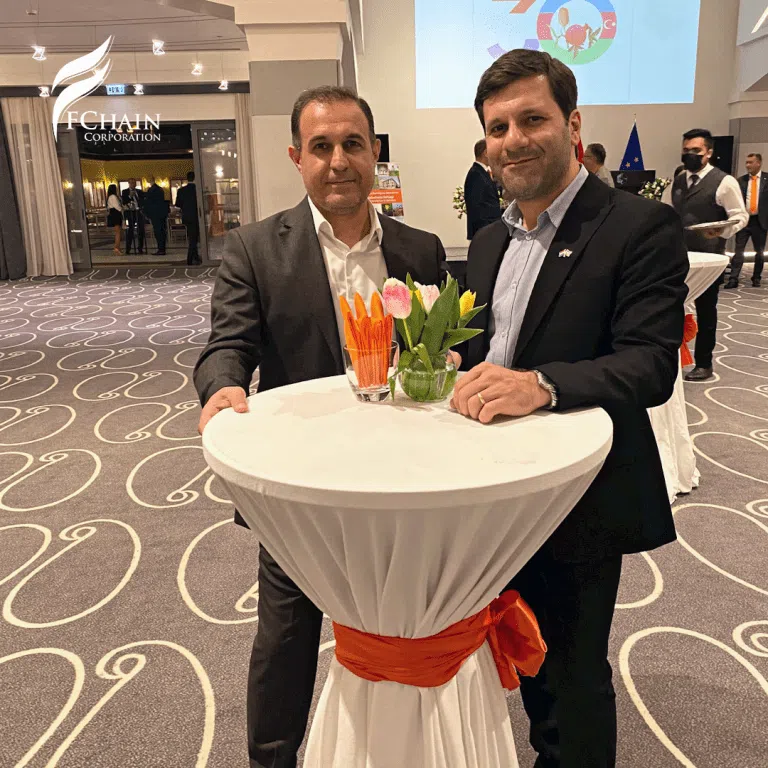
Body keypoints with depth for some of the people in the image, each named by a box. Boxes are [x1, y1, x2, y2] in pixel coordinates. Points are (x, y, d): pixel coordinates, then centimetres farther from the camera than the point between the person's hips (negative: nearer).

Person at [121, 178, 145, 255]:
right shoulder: (125, 192, 5)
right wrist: (129, 196, -17)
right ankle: (128, 249, -3)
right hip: (130, 213, -3)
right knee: (130, 230, -5)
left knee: (141, 230, 2)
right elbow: (124, 202, -6)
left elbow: (143, 201, 13)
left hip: (139, 212, 3)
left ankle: (140, 248, 9)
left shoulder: (140, 192, 15)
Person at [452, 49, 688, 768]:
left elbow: (652, 364, -23)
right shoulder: (489, 241, 9)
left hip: (582, 501, -7)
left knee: (575, 675, 12)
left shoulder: (640, 227, -14)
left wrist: (541, 384, -39)